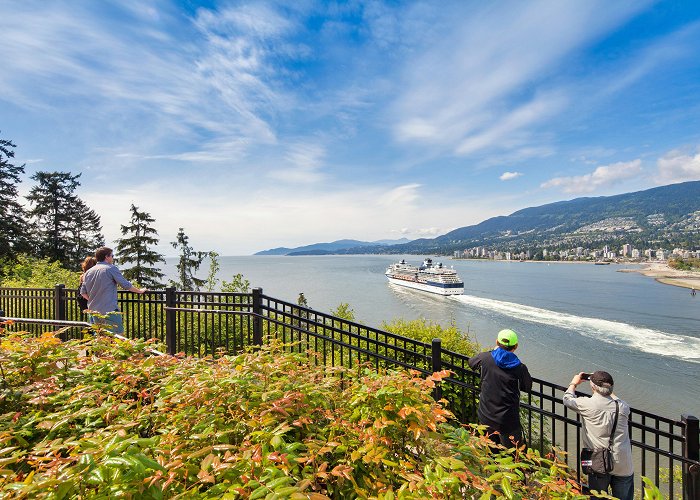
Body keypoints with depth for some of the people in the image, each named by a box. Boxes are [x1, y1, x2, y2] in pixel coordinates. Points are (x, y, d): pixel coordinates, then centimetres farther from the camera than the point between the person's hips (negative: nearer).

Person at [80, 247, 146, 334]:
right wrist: (139, 291, 5)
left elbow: (83, 292, 12)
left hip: (94, 311, 7)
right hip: (109, 310, -7)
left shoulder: (88, 272, 10)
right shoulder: (111, 268, -8)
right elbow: (126, 285, -8)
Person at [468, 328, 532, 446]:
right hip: (508, 419, -2)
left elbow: (471, 362, 12)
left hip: (485, 416, 2)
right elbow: (527, 387, 5)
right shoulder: (520, 367, -13)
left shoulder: (485, 358, -10)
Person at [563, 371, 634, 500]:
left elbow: (568, 399, 5)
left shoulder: (588, 404, -14)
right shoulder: (623, 407, -6)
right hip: (623, 465, 3)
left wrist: (574, 383, 21)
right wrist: (607, 389, 31)